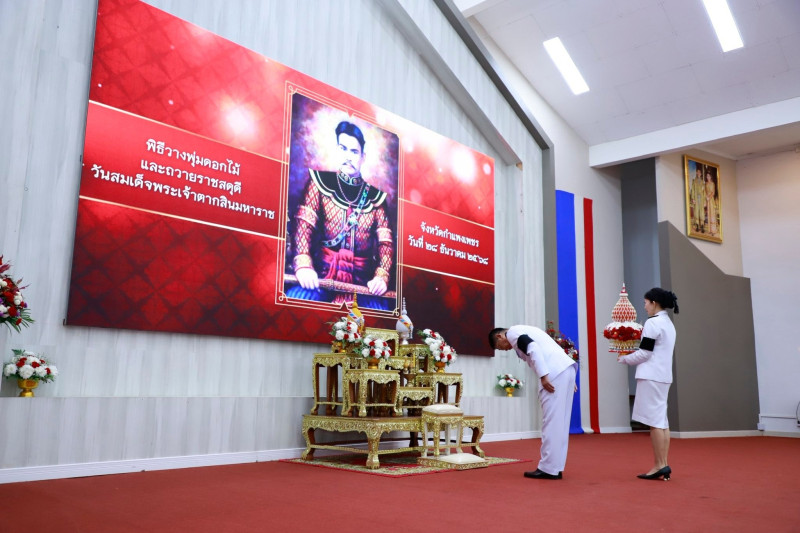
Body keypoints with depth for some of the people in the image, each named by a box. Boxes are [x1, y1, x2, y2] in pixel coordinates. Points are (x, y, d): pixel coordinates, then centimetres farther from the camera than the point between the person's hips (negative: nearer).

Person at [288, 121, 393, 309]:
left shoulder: (375, 196, 12)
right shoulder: (320, 181, 8)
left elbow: (385, 242, 8)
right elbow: (304, 225, -4)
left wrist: (381, 276, -10)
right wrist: (303, 265, -20)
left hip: (361, 280, 2)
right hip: (321, 273, -2)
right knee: (296, 298, -31)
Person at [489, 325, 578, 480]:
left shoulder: (512, 332, 2)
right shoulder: (523, 331, 30)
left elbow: (533, 349, -15)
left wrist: (543, 376, -18)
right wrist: (570, 379, 20)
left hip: (555, 372, -10)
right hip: (567, 368, 10)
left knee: (551, 422, -5)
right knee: (560, 422, 12)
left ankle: (548, 469, 0)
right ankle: (556, 467, 16)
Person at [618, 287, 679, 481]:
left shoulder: (653, 322, -12)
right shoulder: (668, 323, 17)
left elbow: (644, 353, -13)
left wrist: (624, 358, 2)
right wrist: (632, 355, 14)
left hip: (651, 376, -9)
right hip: (663, 375, 9)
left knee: (654, 421, -7)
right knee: (661, 421, 8)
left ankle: (660, 465, -6)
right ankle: (663, 465, 9)